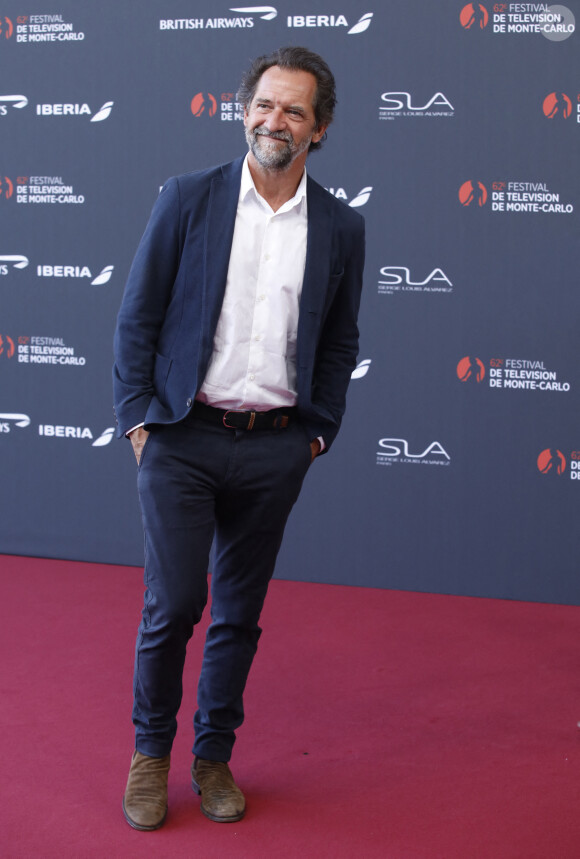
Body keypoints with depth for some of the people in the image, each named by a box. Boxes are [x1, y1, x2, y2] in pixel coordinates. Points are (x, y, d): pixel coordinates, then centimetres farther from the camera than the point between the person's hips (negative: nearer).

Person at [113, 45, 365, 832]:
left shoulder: (340, 228, 3)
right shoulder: (188, 199, -2)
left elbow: (340, 342, 13)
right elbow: (137, 317, 1)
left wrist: (319, 431, 7)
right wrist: (138, 418, -4)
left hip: (275, 448, 2)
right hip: (183, 439, -2)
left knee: (241, 612, 11)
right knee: (173, 603, -2)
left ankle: (214, 757, 28)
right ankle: (151, 752, 20)